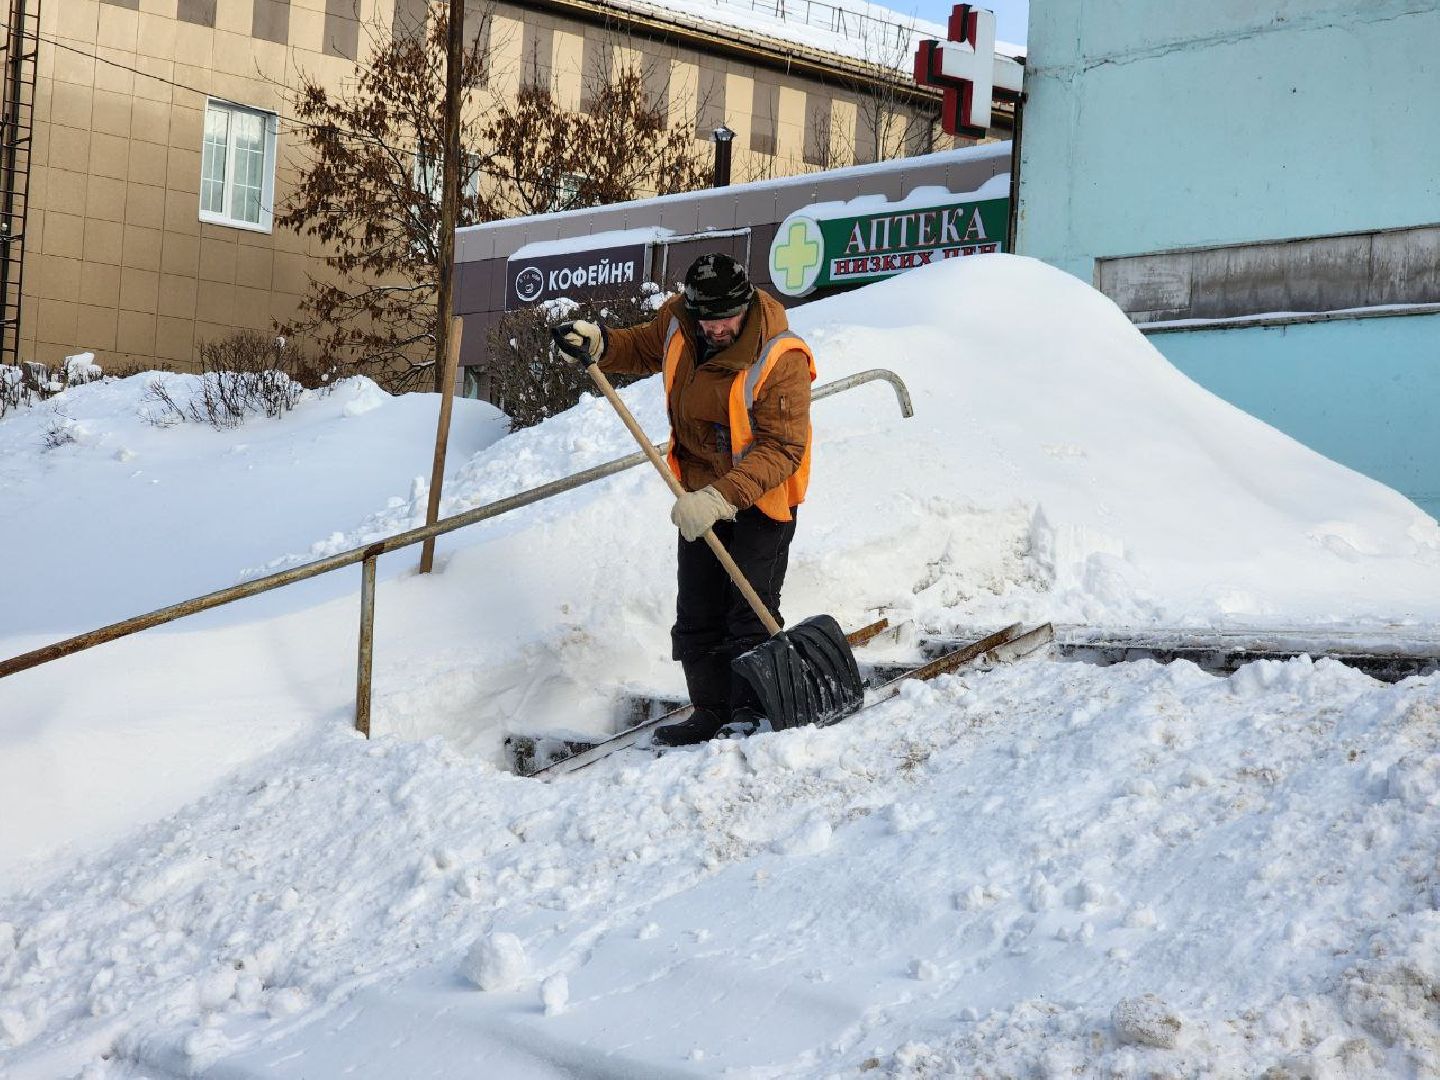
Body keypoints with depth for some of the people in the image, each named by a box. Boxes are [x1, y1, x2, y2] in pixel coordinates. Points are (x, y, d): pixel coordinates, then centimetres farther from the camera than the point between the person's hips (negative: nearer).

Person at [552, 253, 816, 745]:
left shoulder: (780, 358, -27)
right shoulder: (677, 321, -8)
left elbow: (781, 448, -28)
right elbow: (644, 348, 16)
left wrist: (723, 497, -37)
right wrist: (597, 344, -4)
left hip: (761, 498, -7)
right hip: (700, 496, 7)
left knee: (750, 618, -8)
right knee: (696, 613, 11)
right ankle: (711, 711, 22)